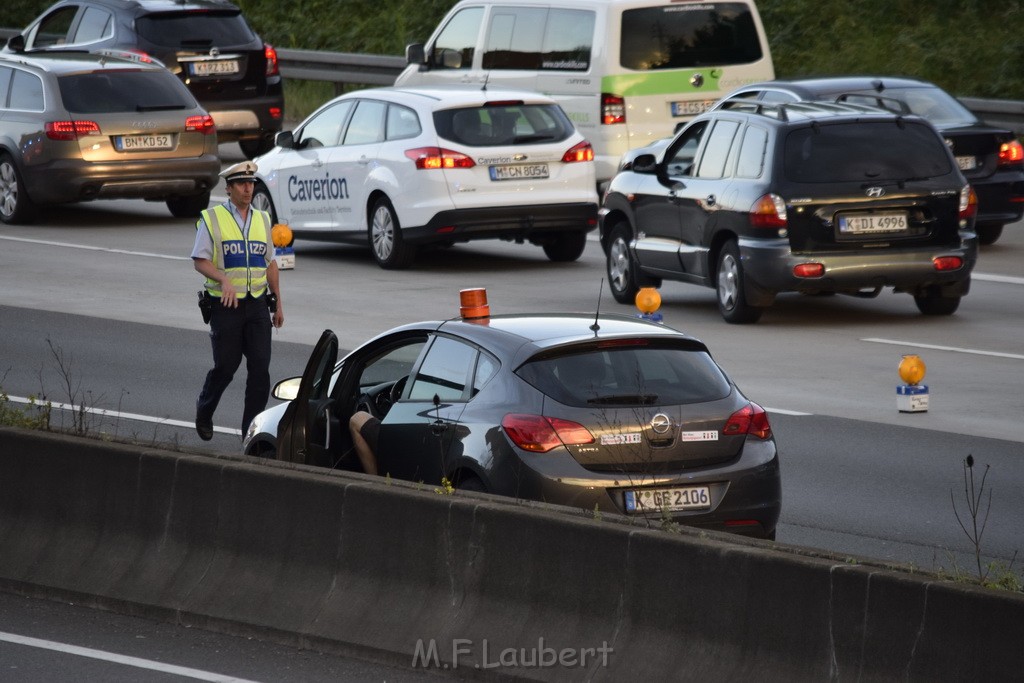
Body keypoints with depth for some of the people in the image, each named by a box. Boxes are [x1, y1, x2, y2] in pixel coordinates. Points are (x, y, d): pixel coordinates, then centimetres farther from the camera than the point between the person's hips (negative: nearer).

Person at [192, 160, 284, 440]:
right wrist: (224, 280, -23)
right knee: (225, 366, 1)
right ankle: (204, 413, 28)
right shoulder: (211, 218, -2)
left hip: (257, 304, 4)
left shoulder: (262, 219, 13)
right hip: (226, 305, -4)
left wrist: (278, 304, 16)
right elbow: (200, 260, -6)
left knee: (260, 367, -4)